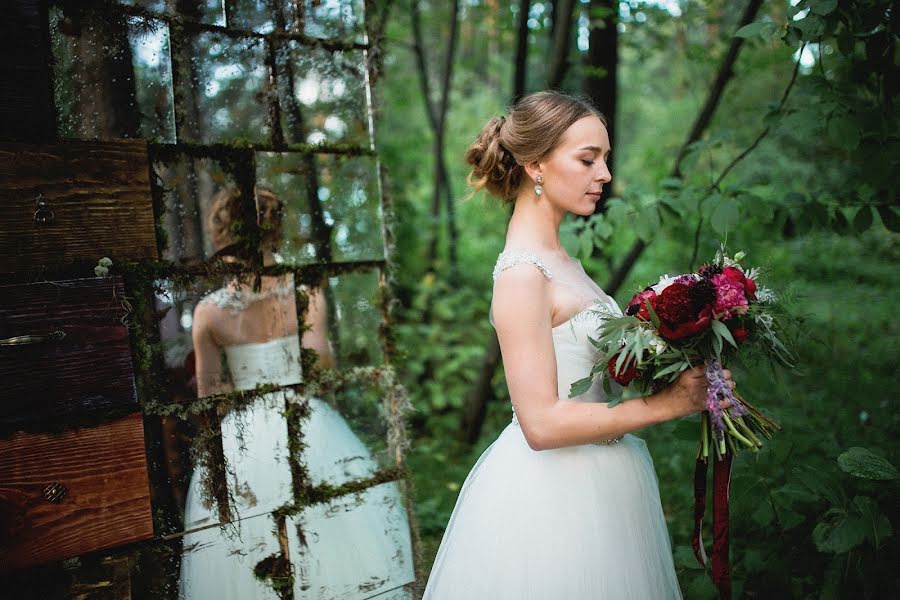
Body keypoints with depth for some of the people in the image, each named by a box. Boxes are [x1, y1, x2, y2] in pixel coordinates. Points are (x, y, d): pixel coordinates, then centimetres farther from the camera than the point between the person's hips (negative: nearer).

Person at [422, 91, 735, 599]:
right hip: (556, 491, -8)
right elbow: (542, 423, -24)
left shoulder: (555, 256, 4)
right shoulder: (522, 273, -21)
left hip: (594, 476, 8)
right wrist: (667, 403, -19)